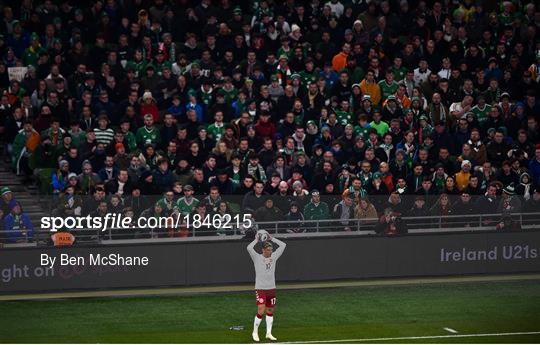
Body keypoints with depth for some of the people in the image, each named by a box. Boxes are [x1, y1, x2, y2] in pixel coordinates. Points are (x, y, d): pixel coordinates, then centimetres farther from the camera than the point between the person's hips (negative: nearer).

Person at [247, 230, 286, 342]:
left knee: (270, 311, 9)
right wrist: (257, 240, -6)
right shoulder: (257, 258, -5)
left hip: (271, 289, 5)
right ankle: (255, 332, 0)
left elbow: (283, 245, 9)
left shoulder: (274, 257, 7)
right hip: (260, 289, -5)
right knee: (261, 311, -14)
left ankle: (269, 333, 18)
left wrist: (271, 239, 6)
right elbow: (249, 248, -20)